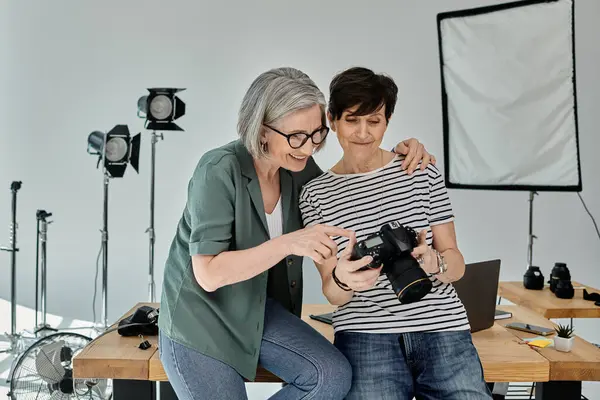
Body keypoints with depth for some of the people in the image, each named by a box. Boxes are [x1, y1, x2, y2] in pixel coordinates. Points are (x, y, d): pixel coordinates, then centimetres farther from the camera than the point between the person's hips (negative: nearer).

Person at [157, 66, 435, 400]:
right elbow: (208, 274, -28)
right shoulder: (220, 171, -25)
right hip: (199, 323, -5)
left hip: (259, 310, 5)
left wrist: (399, 154, -6)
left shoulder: (298, 168, -7)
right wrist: (288, 243, -38)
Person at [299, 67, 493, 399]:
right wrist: (342, 280, -19)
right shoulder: (315, 193, 7)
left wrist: (432, 262, -15)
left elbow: (457, 264, 8)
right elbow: (332, 294, 4)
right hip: (366, 335, -1)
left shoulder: (421, 171, 9)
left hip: (443, 329, 1)